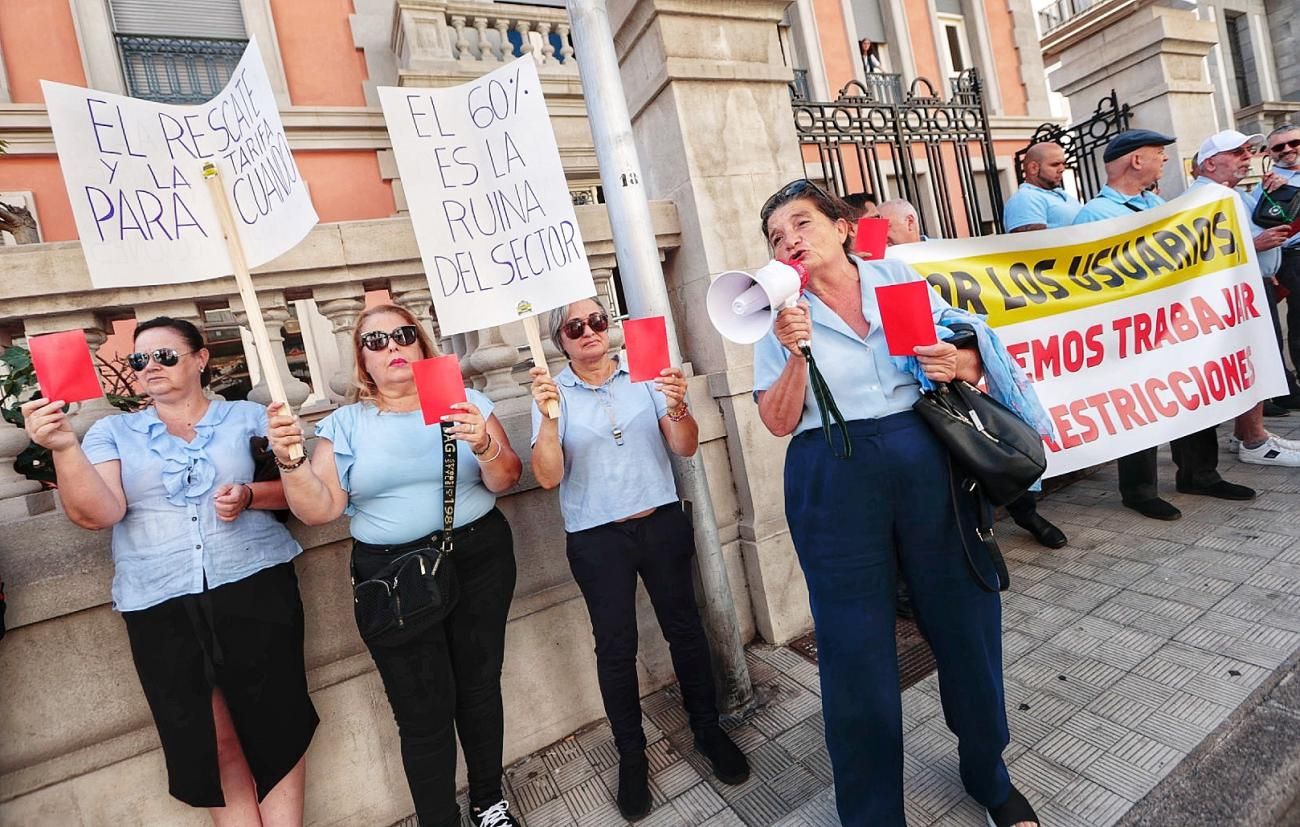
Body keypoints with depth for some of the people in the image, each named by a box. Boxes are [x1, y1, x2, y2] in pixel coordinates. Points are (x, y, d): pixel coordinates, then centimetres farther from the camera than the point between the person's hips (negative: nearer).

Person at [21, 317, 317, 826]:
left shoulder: (248, 416, 8)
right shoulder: (113, 432, 11)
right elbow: (95, 514, -4)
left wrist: (249, 496, -12)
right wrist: (64, 446, -16)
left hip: (255, 588, -1)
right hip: (159, 605, 1)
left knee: (275, 727, 6)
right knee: (208, 743, 10)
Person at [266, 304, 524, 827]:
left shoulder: (466, 402, 2)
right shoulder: (344, 424, 4)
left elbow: (505, 480, -5)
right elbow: (319, 510, -2)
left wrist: (484, 445, -24)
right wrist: (290, 460, -18)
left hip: (478, 561, 1)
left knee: (480, 686, 11)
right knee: (423, 711, 5)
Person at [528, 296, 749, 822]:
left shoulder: (644, 374, -1)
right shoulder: (554, 392, -3)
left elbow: (685, 448, -6)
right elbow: (548, 477, -12)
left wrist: (677, 408, -26)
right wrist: (548, 417, -27)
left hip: (662, 523, 1)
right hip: (597, 539, -1)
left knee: (684, 627, 13)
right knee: (615, 646, 9)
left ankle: (708, 729, 34)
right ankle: (631, 755, 29)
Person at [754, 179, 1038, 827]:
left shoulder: (899, 275, 9)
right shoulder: (781, 314, 4)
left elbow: (971, 358, 13)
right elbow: (778, 422, -2)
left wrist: (955, 364, -9)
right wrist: (796, 354, -17)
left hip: (930, 461, 2)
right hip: (835, 480, -2)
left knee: (964, 619, 13)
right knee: (857, 649, 6)